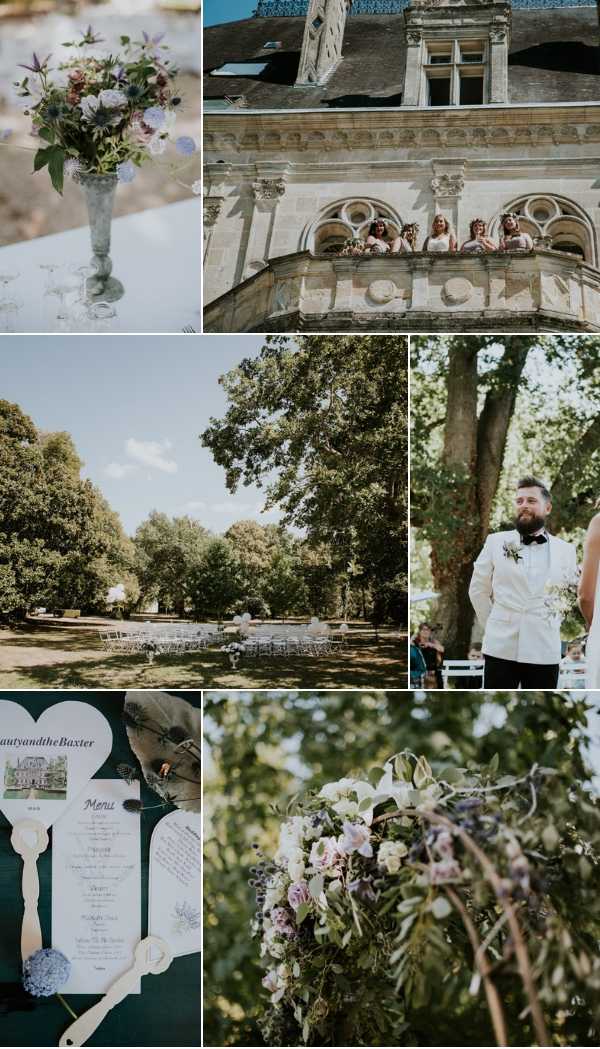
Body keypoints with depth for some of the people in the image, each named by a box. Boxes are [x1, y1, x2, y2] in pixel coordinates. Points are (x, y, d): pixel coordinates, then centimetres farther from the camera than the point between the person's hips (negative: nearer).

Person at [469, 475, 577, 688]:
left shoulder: (566, 550, 7)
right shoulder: (496, 542, 5)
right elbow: (478, 590, 11)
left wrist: (552, 628, 9)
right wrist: (492, 626, 10)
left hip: (545, 651, 1)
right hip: (500, 648, -1)